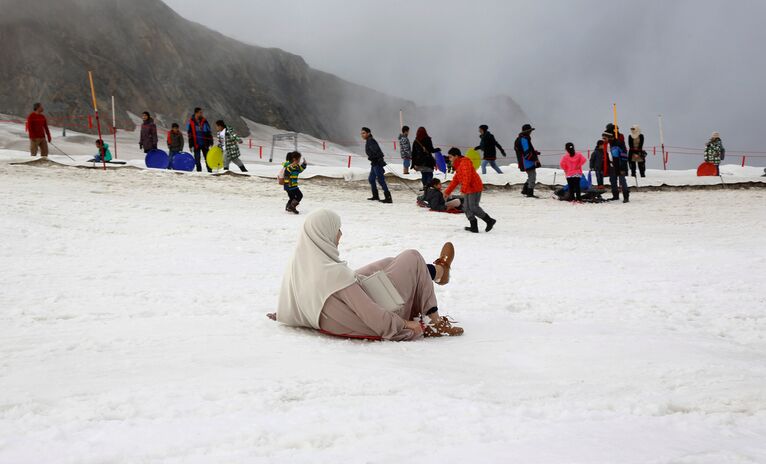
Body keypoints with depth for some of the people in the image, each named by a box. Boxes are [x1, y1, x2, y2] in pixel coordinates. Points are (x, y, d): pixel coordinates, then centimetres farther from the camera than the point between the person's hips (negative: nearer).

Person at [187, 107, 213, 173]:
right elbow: (189, 134, 4)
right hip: (196, 144, 0)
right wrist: (190, 145, 1)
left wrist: (211, 142, -2)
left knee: (207, 158, 0)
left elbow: (209, 132, 4)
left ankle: (209, 170, 4)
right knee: (197, 159, 4)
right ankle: (199, 170, 12)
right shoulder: (191, 122, 0)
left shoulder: (204, 121, 2)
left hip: (205, 143, 0)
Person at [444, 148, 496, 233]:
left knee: (473, 208, -11)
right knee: (466, 208, 6)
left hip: (474, 188, -10)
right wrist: (447, 192, 22)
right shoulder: (458, 165, 20)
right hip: (468, 190, 10)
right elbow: (455, 180, 24)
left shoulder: (464, 163, -14)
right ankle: (474, 227, 7)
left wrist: (463, 189, -33)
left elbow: (467, 177, -26)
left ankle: (489, 221, 0)